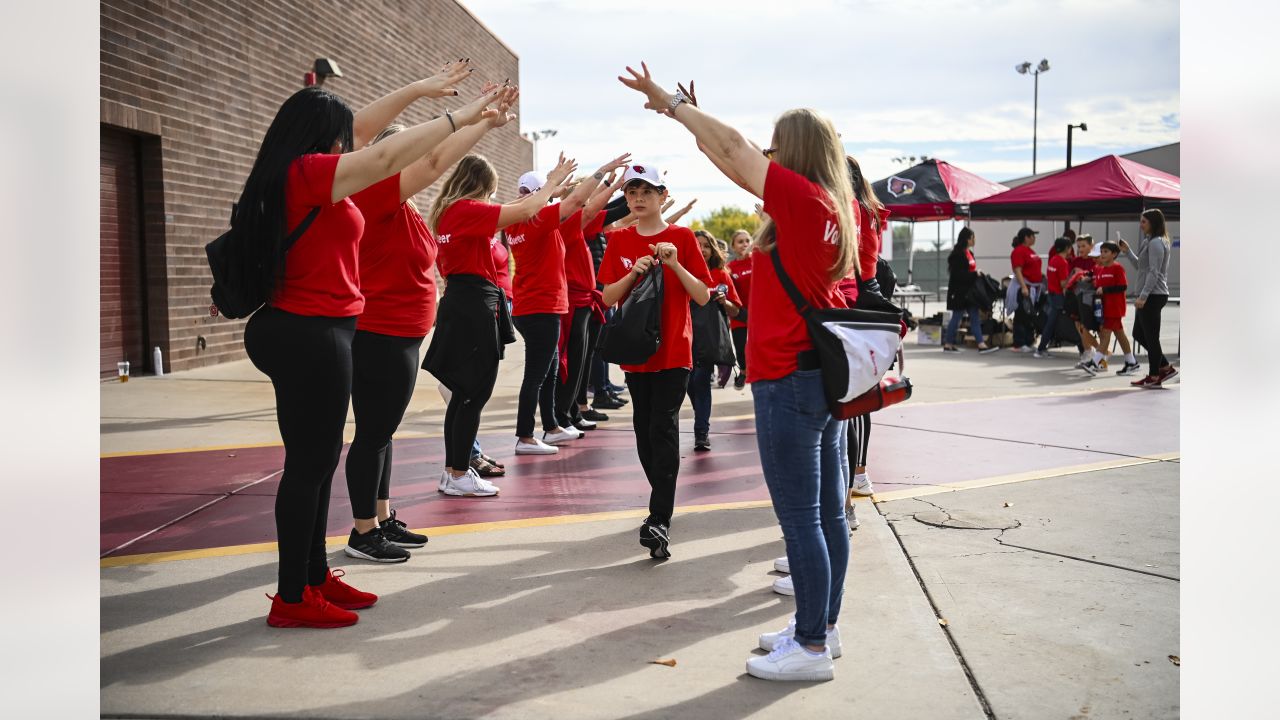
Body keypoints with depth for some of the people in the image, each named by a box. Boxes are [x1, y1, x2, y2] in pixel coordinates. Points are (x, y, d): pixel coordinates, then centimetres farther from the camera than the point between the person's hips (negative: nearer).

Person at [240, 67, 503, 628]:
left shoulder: (288, 176, 14)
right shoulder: (309, 172, -14)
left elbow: (361, 131, 22)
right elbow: (386, 156, -19)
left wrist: (419, 90, 25)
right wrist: (457, 118, -10)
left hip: (297, 331, 10)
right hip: (312, 335, -10)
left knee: (318, 460, 16)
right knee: (309, 463, -3)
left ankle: (315, 576, 26)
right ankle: (292, 599, 6)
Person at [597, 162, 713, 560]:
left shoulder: (682, 237, -1)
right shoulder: (619, 240, 7)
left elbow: (703, 296, -4)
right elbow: (608, 297, 2)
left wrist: (675, 265, -18)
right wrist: (634, 272, -14)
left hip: (674, 350, -4)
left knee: (663, 429, -13)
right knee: (644, 430, 10)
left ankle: (659, 521, -15)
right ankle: (663, 501, 27)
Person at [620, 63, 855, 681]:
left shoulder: (802, 197, -14)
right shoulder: (838, 206, 11)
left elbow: (733, 148, -11)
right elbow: (737, 156, 20)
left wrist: (670, 102, 2)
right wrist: (688, 115, 25)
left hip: (789, 379, -10)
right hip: (828, 371, 10)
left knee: (800, 518, -1)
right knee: (827, 512, 15)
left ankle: (812, 647, 8)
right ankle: (822, 626, 28)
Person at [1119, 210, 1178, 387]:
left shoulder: (1156, 243, -13)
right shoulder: (1149, 242, 18)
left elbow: (1154, 272, -19)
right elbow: (1140, 266, 23)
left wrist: (1143, 296, -22)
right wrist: (1128, 251, 17)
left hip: (1153, 295, -10)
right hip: (1150, 296, 10)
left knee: (1151, 337, -3)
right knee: (1138, 334, 14)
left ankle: (1154, 376, 5)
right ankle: (1165, 367, 18)